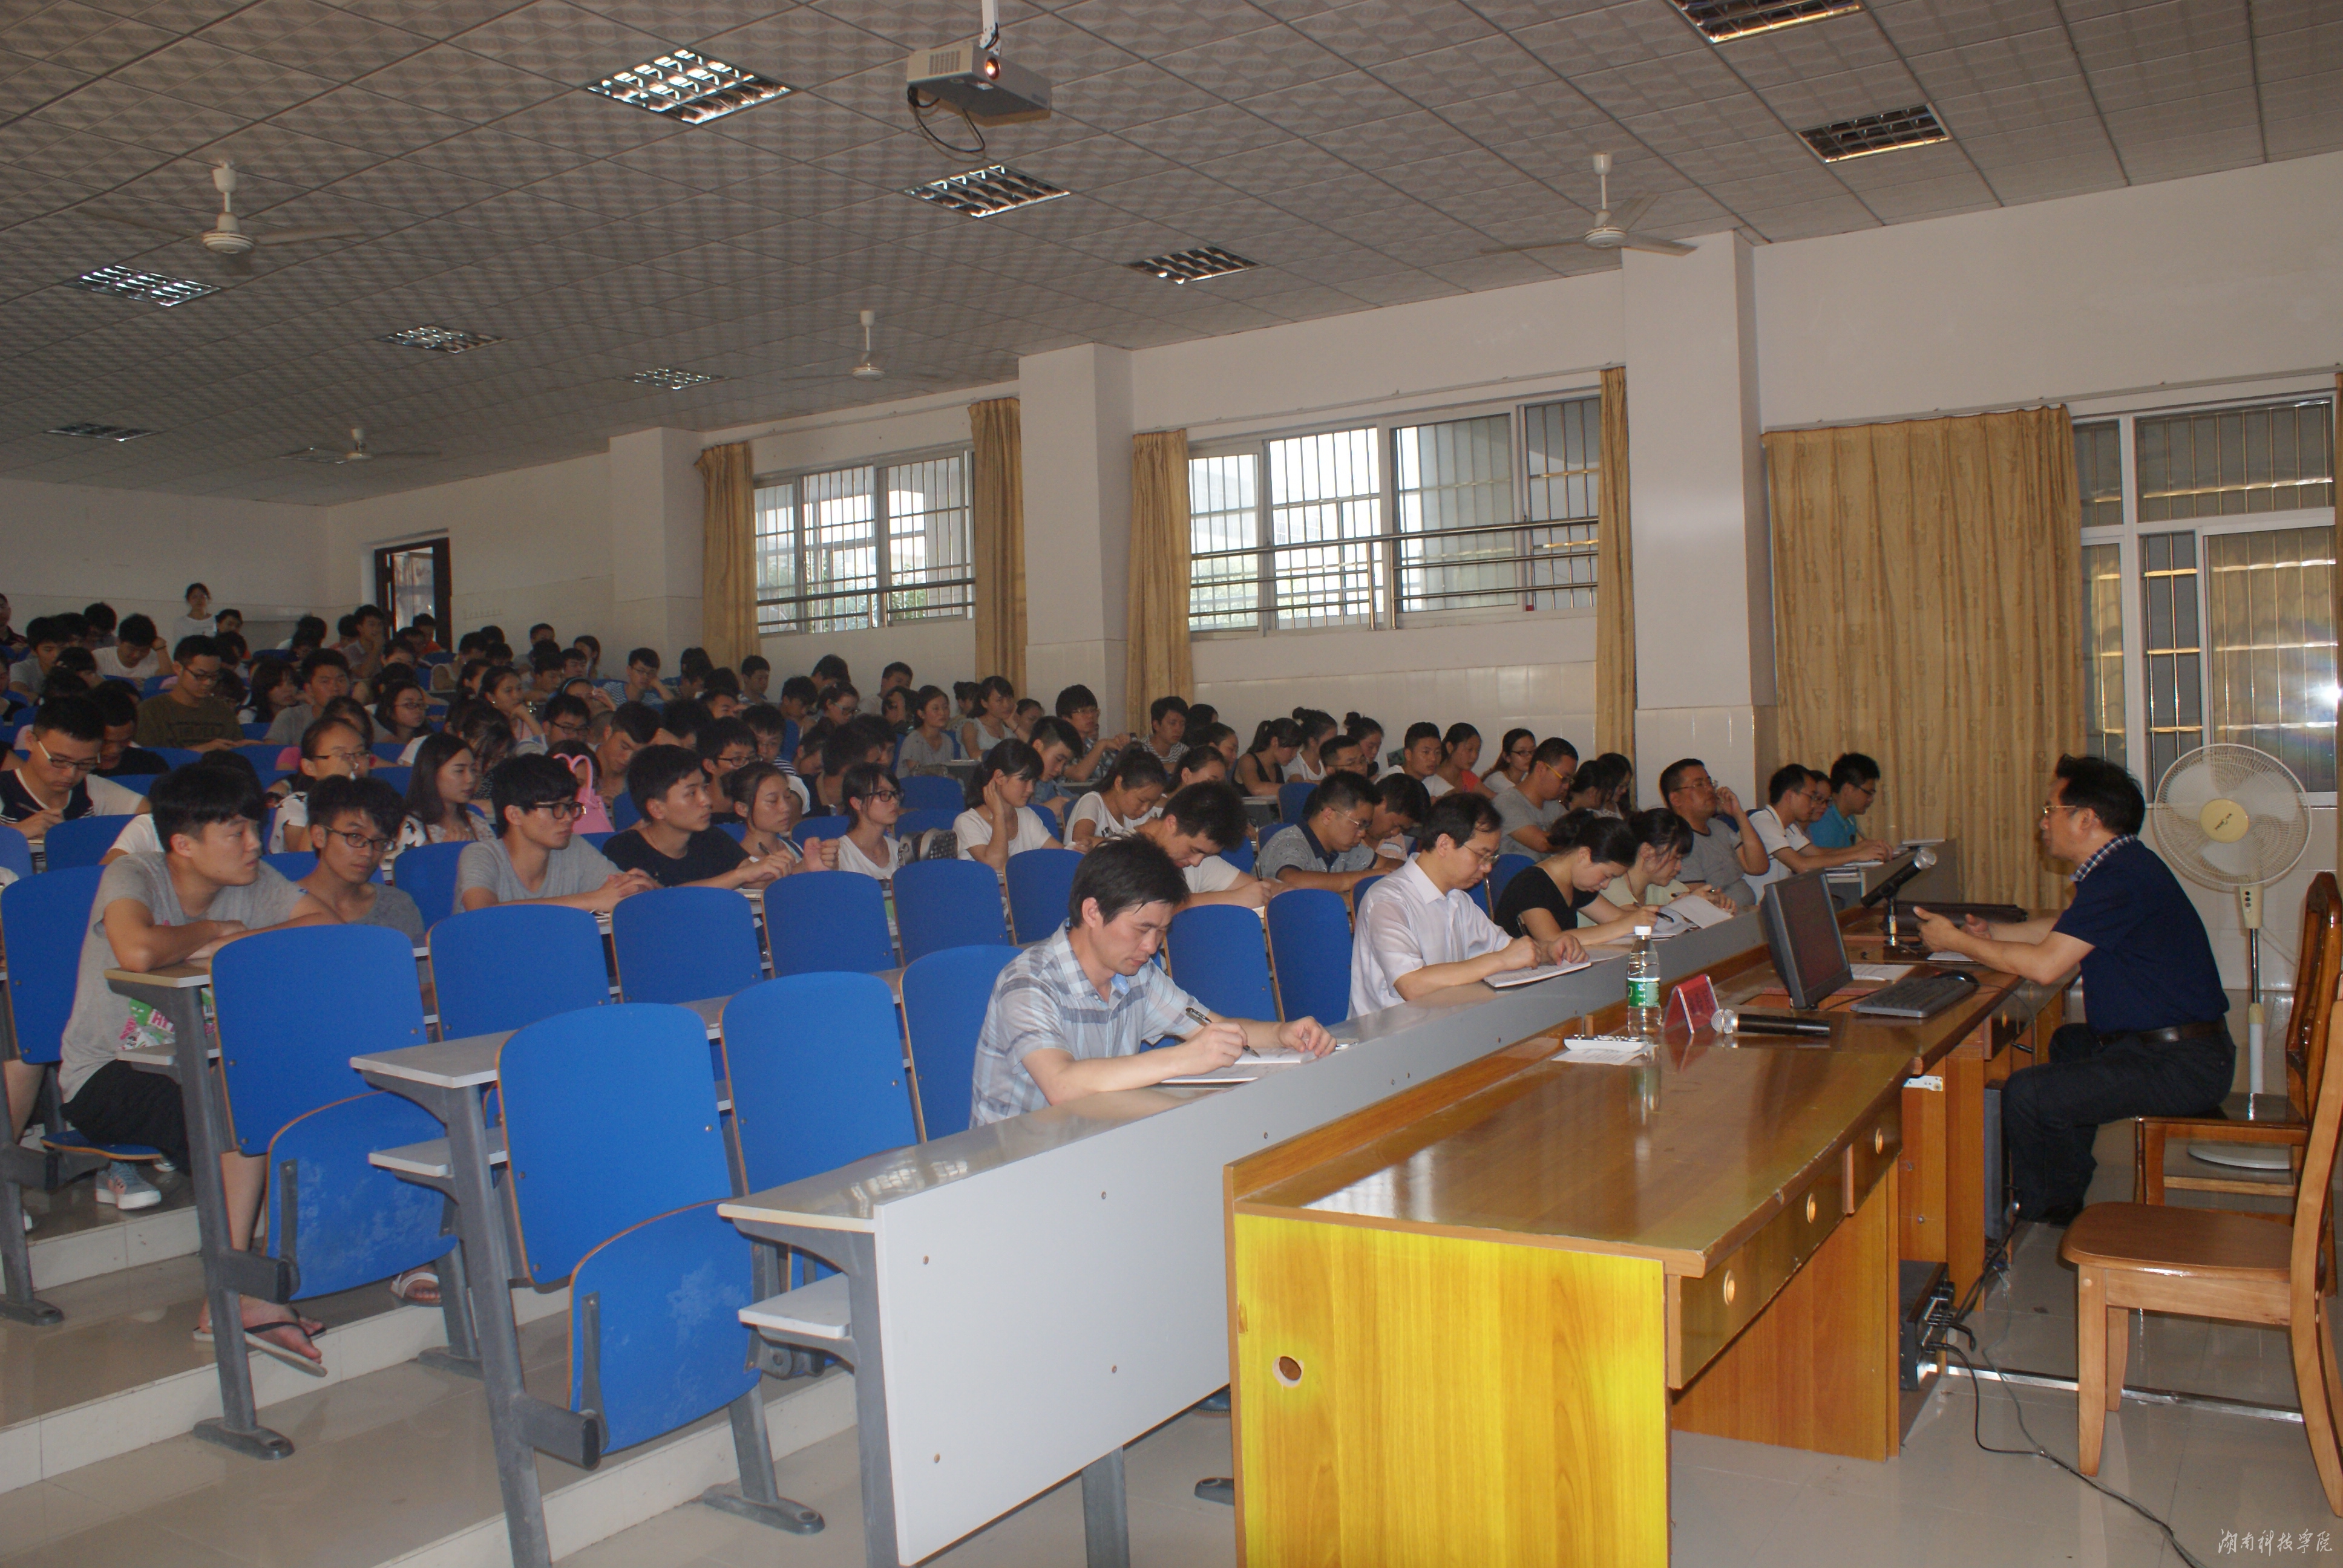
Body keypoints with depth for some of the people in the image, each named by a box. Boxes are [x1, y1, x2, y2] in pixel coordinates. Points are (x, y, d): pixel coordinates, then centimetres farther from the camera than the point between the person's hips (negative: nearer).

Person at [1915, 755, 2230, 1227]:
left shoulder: (2120, 878, -22)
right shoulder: (2121, 866, 13)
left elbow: (2044, 965, -24)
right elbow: (2063, 927, 30)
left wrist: (1956, 941, -12)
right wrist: (1989, 932, 21)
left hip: (2181, 1066, -12)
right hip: (2169, 1047, 12)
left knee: (2027, 1094, -19)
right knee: (2069, 1043, 34)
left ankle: (2045, 1213, 7)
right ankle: (2063, 1194, 40)